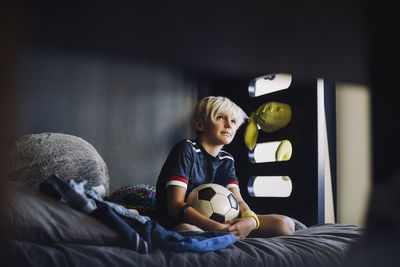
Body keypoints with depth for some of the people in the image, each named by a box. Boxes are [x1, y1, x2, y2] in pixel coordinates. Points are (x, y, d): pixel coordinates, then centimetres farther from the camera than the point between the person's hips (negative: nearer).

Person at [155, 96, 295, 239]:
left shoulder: (227, 161, 13)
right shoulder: (187, 149, -10)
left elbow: (238, 200, 2)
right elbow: (175, 205, -20)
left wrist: (251, 219, -25)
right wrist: (217, 228, -33)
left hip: (218, 223, 7)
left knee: (285, 224, -6)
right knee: (188, 232, -47)